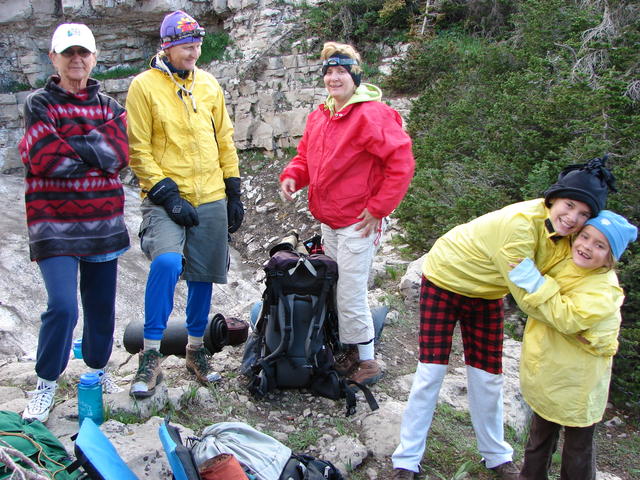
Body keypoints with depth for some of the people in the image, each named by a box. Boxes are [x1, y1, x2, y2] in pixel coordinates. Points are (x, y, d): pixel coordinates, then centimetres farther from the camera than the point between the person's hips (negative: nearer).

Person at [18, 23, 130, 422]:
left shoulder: (109, 106, 11)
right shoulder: (39, 104, 2)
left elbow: (119, 153, -6)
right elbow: (46, 160, -14)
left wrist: (68, 146, -12)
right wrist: (96, 155, -6)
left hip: (103, 223, 4)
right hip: (55, 224, -3)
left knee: (102, 304, 11)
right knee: (63, 306, -11)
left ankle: (98, 368, 34)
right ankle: (46, 385, 10)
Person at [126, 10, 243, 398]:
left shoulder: (209, 84, 11)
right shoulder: (144, 86, -3)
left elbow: (225, 140, 15)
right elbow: (138, 149, -6)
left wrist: (234, 192, 10)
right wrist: (167, 195, -15)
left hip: (211, 198, 5)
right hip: (166, 198, -4)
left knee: (203, 277, 10)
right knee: (167, 263, -27)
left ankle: (196, 349, 28)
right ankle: (152, 354, -14)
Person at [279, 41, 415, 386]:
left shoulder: (371, 114, -16)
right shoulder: (319, 116, 10)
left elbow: (401, 163, -20)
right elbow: (306, 155, 22)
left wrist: (378, 207, -18)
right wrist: (292, 175, 0)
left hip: (358, 223, -9)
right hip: (328, 221, 9)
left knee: (351, 297, -3)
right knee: (335, 291, 16)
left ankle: (367, 360, 16)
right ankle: (352, 351, 33)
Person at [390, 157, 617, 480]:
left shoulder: (565, 234, -13)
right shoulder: (521, 224, -36)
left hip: (487, 294, 6)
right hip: (445, 280, -6)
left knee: (487, 378, 12)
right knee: (430, 373, -3)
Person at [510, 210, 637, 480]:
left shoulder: (604, 290, -23)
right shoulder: (564, 265, -1)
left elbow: (568, 318, -34)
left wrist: (535, 283, -35)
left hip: (575, 384, -7)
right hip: (545, 371, 7)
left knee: (578, 443, 13)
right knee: (541, 432, 24)